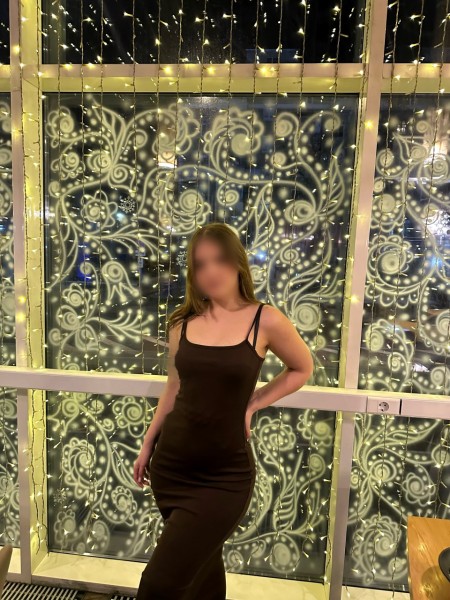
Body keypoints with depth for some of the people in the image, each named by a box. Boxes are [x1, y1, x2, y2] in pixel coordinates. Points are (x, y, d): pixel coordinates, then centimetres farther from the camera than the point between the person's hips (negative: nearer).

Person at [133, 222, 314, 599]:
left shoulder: (265, 320, -11)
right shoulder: (183, 322, -1)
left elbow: (302, 369, 5)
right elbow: (175, 390, 9)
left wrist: (252, 404, -4)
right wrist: (148, 445, 15)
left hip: (224, 474, -3)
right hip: (170, 464, 4)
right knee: (203, 564, 23)